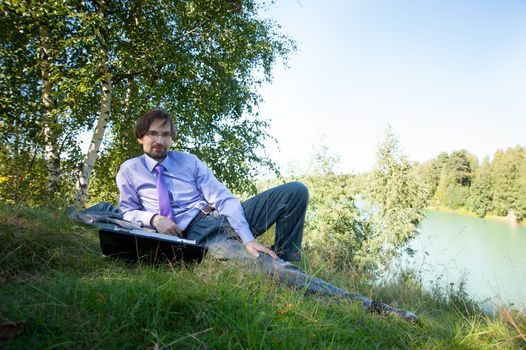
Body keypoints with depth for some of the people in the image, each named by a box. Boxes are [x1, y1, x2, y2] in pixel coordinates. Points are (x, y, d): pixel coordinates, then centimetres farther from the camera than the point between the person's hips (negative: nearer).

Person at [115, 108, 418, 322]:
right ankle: (364, 305, -30)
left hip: (223, 216, 4)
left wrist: (248, 239, -17)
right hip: (198, 235, -4)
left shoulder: (188, 160, 11)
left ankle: (286, 261, -1)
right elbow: (127, 211, 14)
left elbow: (223, 197, -1)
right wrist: (154, 218, -11)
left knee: (296, 191, -15)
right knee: (268, 268, -31)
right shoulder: (129, 171, 11)